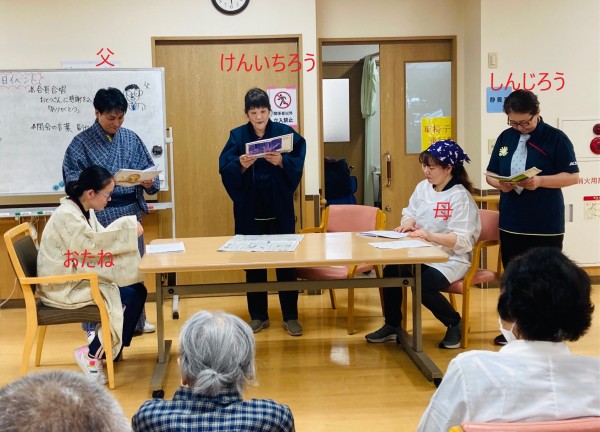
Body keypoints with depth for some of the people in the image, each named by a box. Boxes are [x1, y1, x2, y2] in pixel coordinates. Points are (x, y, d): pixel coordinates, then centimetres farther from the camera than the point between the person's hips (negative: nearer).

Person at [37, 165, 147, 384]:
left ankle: (110, 349, 8)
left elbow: (100, 241, 9)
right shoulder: (66, 216, -21)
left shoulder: (85, 211, 9)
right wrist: (126, 227, -24)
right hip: (63, 286, -9)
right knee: (128, 297, -19)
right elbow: (92, 244, -31)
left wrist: (129, 231, -9)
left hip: (79, 277, 9)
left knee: (138, 290, -4)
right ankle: (91, 354, -5)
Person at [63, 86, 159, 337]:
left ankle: (136, 320, 28)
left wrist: (149, 183, -13)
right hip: (98, 215, -4)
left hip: (130, 212, 4)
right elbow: (72, 179, -8)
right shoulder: (82, 143, -3)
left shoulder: (131, 139, 7)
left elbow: (149, 171, 9)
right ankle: (94, 327, 14)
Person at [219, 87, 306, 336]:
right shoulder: (237, 136, 1)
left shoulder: (285, 133, 0)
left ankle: (291, 316, 14)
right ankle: (258, 316, 20)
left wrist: (281, 162, -25)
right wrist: (240, 166, -26)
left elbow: (297, 165, -7)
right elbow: (224, 170, -7)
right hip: (250, 211, 1)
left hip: (280, 209, -1)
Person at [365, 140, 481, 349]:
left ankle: (455, 324, -2)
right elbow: (409, 213, 15)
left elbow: (462, 241, -21)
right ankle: (392, 325, 4)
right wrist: (408, 222, -10)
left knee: (424, 286, -31)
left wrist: (429, 236, -31)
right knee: (390, 271, -17)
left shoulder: (460, 197, -15)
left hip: (450, 259, -7)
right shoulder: (423, 187, 7)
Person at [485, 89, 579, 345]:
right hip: (511, 223, 5)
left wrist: (540, 181, -24)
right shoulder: (505, 138, 8)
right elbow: (490, 173, 14)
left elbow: (572, 176, -9)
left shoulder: (556, 138, -7)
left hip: (546, 225, -5)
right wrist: (499, 184, -10)